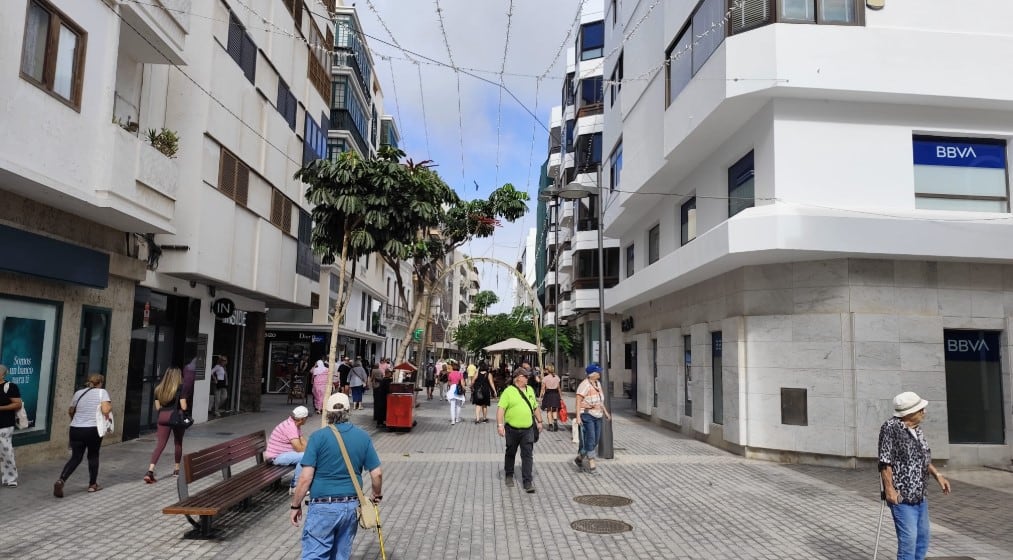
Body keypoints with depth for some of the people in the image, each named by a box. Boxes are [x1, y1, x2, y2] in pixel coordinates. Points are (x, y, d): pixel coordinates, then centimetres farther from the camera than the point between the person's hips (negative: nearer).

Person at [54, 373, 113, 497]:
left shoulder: (78, 393, 10)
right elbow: (105, 410, -18)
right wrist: (110, 407, 3)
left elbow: (70, 411, 22)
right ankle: (93, 484, 22)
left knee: (76, 458, 11)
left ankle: (61, 480, -9)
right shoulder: (102, 392, -5)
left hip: (76, 429, 4)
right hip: (93, 429, -4)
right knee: (93, 456, 14)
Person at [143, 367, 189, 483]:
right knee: (178, 443, 15)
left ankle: (150, 471, -14)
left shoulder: (159, 388, 8)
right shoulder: (180, 388, -7)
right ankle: (176, 469, 26)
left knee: (160, 444, 2)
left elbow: (157, 407, 9)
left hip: (162, 417, 3)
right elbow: (184, 407, -11)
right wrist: (187, 405, 10)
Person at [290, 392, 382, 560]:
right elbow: (377, 473, 1)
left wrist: (295, 506, 0)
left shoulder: (318, 437, -10)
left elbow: (306, 477, -12)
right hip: (351, 506, 4)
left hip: (323, 507, -4)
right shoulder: (363, 437, 0)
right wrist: (377, 495, 20)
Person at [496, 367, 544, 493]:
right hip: (512, 429, -3)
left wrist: (539, 421, 21)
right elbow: (501, 408, -13)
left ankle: (528, 481, 0)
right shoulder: (508, 391, -8)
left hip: (528, 429, 3)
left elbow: (535, 407, 21)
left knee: (528, 455, -3)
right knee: (510, 453, 15)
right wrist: (500, 424, -21)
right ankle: (508, 476, 35)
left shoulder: (530, 390, 10)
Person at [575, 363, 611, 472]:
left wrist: (605, 412, 23)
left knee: (596, 439, 10)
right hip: (587, 415, -9)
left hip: (597, 415, 9)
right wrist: (578, 416, -25)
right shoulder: (585, 385, -16)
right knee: (590, 438, -10)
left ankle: (579, 457, 25)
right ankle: (591, 463, -4)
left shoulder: (597, 383, 11)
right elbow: (578, 401, -19)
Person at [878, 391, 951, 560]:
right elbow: (885, 461, -18)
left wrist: (937, 475, 11)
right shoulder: (891, 428, -16)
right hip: (901, 496, -9)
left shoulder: (917, 429, 9)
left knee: (923, 537, 15)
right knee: (908, 537, -10)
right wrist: (889, 488, -21)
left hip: (920, 495, 9)